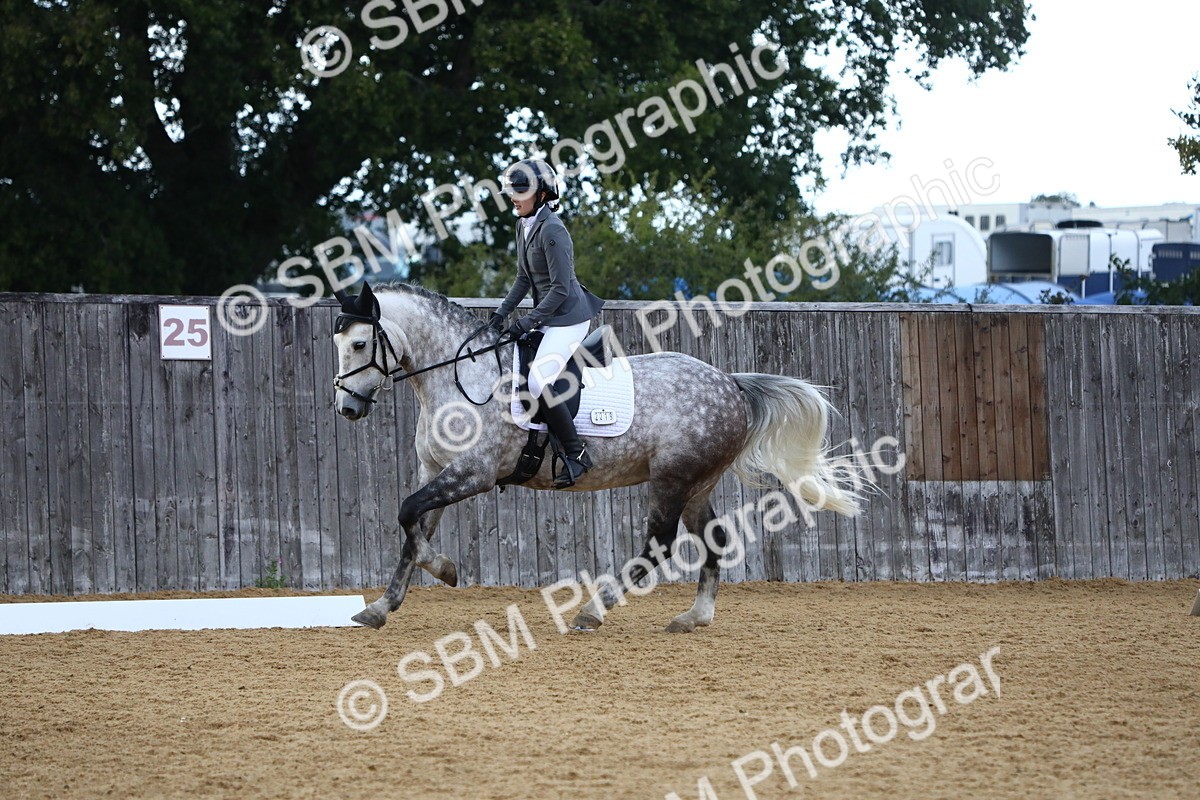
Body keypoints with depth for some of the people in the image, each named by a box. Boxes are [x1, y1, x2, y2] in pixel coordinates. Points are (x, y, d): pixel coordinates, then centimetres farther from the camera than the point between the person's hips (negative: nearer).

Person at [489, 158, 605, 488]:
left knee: (539, 382, -22)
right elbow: (524, 278, 17)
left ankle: (576, 454, -12)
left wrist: (528, 321, -21)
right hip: (547, 318, 10)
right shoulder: (524, 226, 9)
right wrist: (502, 312, 6)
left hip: (568, 318, -10)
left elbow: (560, 288, -21)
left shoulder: (552, 231, -20)